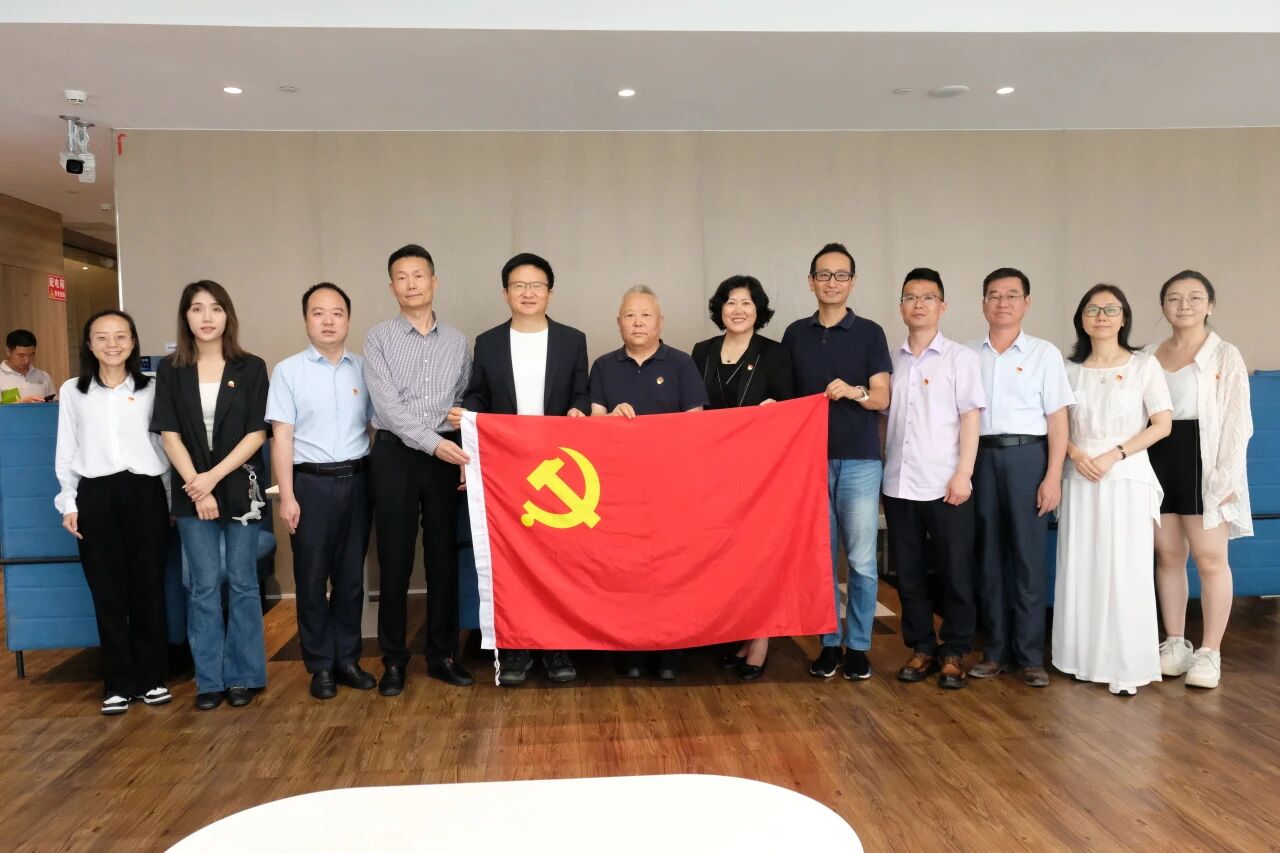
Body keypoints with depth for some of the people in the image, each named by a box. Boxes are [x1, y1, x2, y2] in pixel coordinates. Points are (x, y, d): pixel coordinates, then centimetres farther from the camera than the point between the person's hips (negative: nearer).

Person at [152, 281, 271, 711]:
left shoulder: (251, 368, 1)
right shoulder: (170, 370, 4)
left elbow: (257, 432, -4)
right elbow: (169, 434, -1)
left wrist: (214, 476, -13)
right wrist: (197, 487, -10)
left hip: (239, 487, -1)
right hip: (191, 490, 1)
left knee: (241, 582, 4)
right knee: (203, 585, 4)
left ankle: (242, 676, 14)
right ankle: (209, 679, 13)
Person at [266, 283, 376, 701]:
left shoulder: (364, 368, 6)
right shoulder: (288, 370, 0)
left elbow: (375, 426, 7)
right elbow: (281, 437, -3)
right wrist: (287, 496, -8)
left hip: (356, 479, 2)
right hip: (311, 482, -2)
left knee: (351, 576, 10)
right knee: (312, 578, 5)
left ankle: (347, 658, 22)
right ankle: (320, 665, 16)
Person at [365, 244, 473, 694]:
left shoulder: (457, 341, 8)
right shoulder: (378, 337, 0)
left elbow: (467, 405, 10)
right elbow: (387, 406, -10)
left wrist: (467, 456, 0)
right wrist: (433, 443, -18)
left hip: (447, 457, 2)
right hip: (396, 454, -2)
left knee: (443, 558, 8)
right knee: (395, 560, 3)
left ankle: (442, 654, 19)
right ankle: (393, 660, 15)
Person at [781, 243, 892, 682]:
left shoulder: (869, 333, 2)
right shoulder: (795, 334, 9)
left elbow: (882, 397, -3)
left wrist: (853, 391, -23)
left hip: (859, 460, -2)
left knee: (862, 560, 0)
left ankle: (858, 646, 12)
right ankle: (829, 643, 17)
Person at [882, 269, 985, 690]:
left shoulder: (960, 357, 2)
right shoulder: (891, 360, 11)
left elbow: (970, 417, -3)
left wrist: (963, 474, -11)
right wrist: (879, 469, 7)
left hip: (945, 484, -3)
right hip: (899, 484, 3)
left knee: (955, 572, 3)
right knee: (908, 572, 8)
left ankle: (954, 652, 16)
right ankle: (922, 648, 21)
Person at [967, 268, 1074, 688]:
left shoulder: (1044, 354, 4)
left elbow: (1057, 420, 1)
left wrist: (1053, 477, -7)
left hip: (1026, 456, -2)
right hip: (980, 457, 2)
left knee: (1028, 556, 0)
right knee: (988, 555, 6)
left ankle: (1030, 655, 8)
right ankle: (996, 650, 15)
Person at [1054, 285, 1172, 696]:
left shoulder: (1144, 365, -1)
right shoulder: (1072, 369, 9)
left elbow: (1162, 424, -5)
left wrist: (1113, 456, -14)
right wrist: (1076, 454, -9)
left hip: (1127, 478, -3)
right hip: (1079, 478, 3)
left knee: (1124, 572, -4)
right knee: (1080, 570, 4)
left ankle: (1126, 666, 4)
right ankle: (1085, 657, 15)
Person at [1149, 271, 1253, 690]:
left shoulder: (1225, 355, 0)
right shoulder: (1150, 357, 10)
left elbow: (1236, 421, -5)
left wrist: (1225, 477, -14)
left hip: (1202, 459, -4)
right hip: (1157, 460, 4)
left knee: (1210, 558, -3)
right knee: (1167, 555, 8)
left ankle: (1210, 652, 6)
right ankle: (1175, 643, 18)